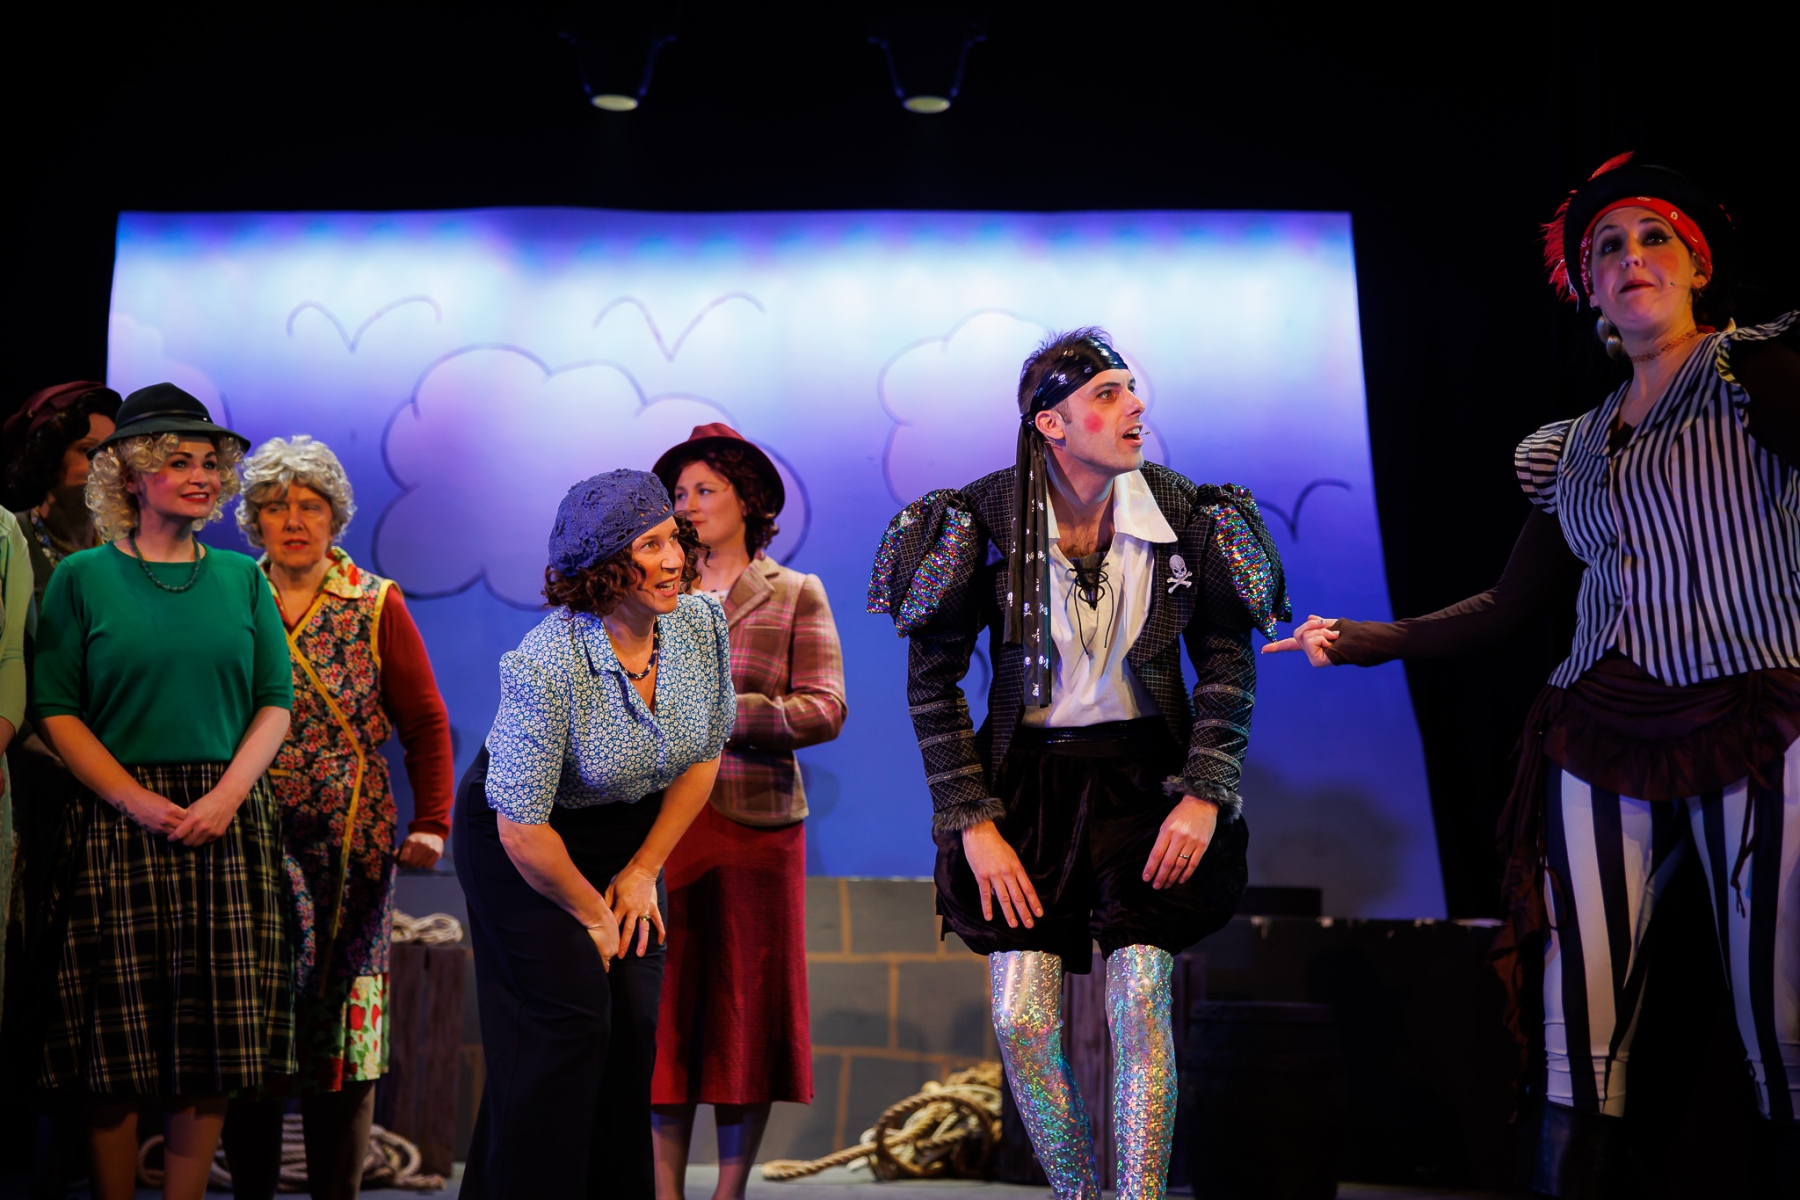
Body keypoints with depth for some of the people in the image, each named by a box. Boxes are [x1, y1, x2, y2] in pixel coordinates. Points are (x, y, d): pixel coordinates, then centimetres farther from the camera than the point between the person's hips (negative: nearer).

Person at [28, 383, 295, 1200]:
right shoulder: (83, 578, 2)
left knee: (212, 1039, 1)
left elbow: (274, 702, 8)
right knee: (120, 1041, 0)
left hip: (228, 820, 2)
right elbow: (56, 711, -3)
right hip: (122, 821, -2)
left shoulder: (241, 578, 10)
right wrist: (140, 802, -13)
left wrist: (227, 794, -8)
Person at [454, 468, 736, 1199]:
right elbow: (521, 828, -24)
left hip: (630, 830, 6)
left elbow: (704, 754, 1)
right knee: (568, 1020, -9)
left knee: (633, 1022, 3)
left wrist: (643, 872, 0)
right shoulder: (545, 667, -32)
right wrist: (590, 911, -10)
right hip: (521, 838, -5)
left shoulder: (701, 624, -15)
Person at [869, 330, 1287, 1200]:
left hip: (1141, 770, 0)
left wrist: (1206, 795, -6)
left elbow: (1228, 662, 5)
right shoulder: (987, 520, -10)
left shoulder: (1182, 515, -6)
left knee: (1140, 1008, -10)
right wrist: (973, 822, -8)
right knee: (1021, 1020, -5)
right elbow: (931, 679, -3)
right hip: (1027, 775, 0)